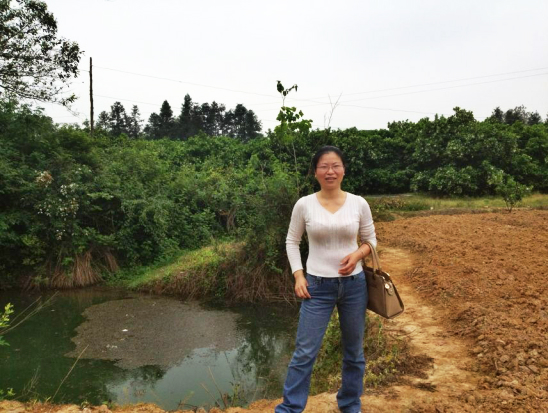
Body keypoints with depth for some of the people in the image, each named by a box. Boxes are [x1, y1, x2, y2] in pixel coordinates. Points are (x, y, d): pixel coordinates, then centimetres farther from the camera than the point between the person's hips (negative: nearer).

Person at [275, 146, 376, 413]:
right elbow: (292, 241, 4)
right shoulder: (304, 204, -6)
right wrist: (298, 276, -5)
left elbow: (371, 239, 8)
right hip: (318, 286, -2)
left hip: (354, 284, 2)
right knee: (305, 352, 0)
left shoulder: (359, 204, -3)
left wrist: (358, 254, -13)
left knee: (354, 351, 16)